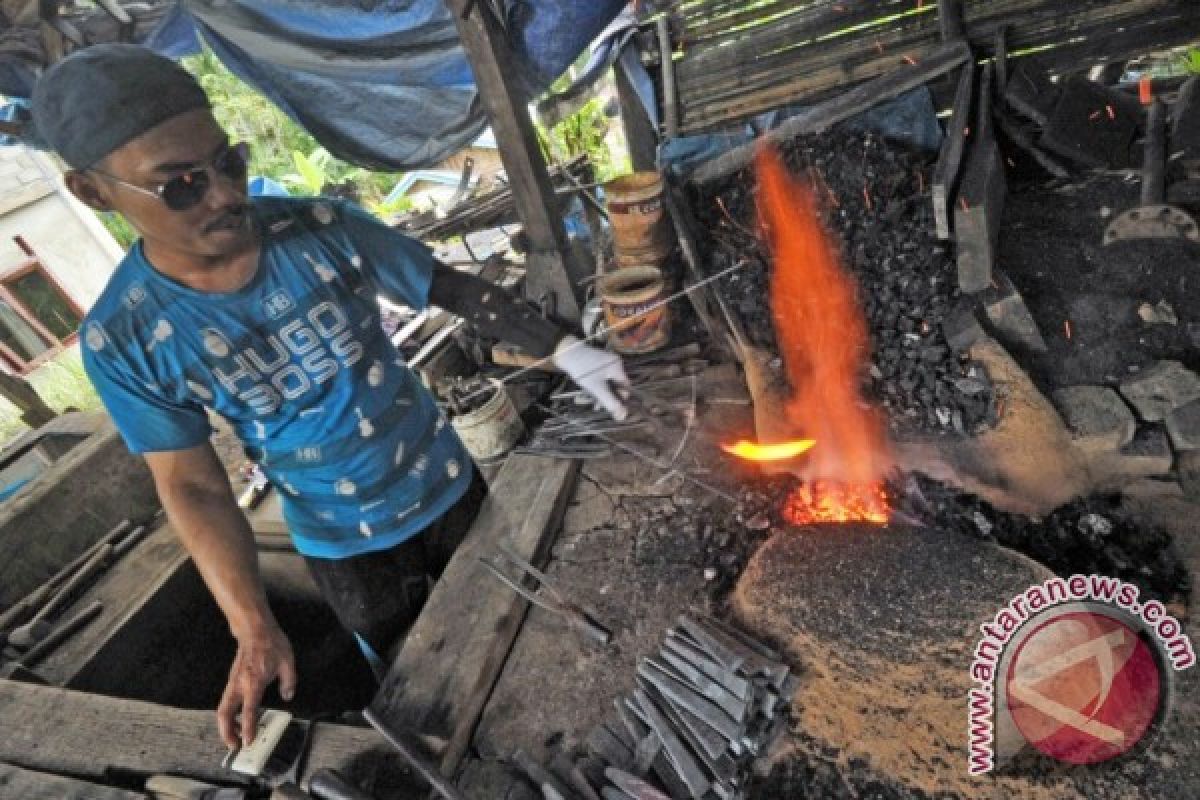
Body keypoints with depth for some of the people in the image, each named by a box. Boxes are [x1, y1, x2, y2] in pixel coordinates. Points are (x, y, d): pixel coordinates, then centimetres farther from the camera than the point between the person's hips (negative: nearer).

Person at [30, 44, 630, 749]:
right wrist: (254, 629, -17)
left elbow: (457, 289, -12)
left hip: (448, 486, 2)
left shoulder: (321, 229, -18)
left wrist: (566, 352, -21)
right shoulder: (122, 339, -17)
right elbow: (194, 487, -11)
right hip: (345, 544, -1)